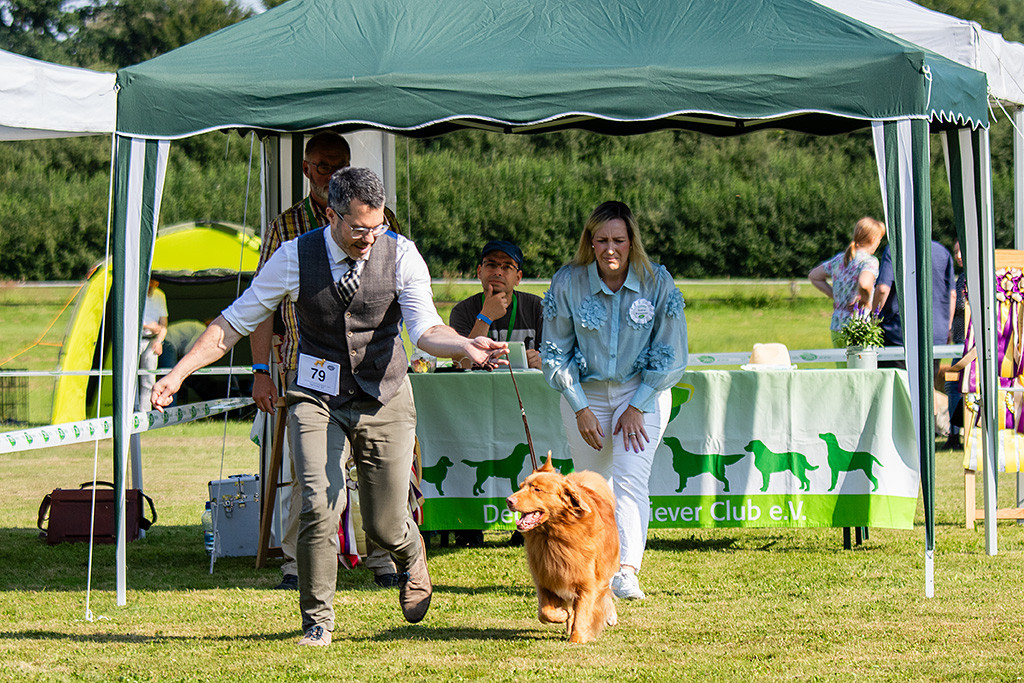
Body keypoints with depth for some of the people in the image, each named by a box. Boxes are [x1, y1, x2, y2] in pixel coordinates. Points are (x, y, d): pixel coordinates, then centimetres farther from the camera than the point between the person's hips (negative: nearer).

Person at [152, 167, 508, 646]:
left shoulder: (400, 255, -10)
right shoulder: (294, 258, -10)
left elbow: (426, 330, -19)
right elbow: (234, 322, -1)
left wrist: (467, 348, -41)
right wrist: (178, 373, -9)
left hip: (383, 399, 0)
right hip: (317, 398, 0)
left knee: (384, 524, 2)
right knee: (320, 504, -21)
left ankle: (412, 558, 41)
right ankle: (317, 621, -2)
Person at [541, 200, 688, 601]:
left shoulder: (657, 283, -13)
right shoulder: (567, 283, -12)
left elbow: (671, 355, -6)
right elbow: (554, 353, -1)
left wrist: (637, 407, -10)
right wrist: (581, 408, -7)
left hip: (642, 392, -2)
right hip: (585, 393, 2)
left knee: (630, 478, -19)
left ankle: (627, 572, -30)